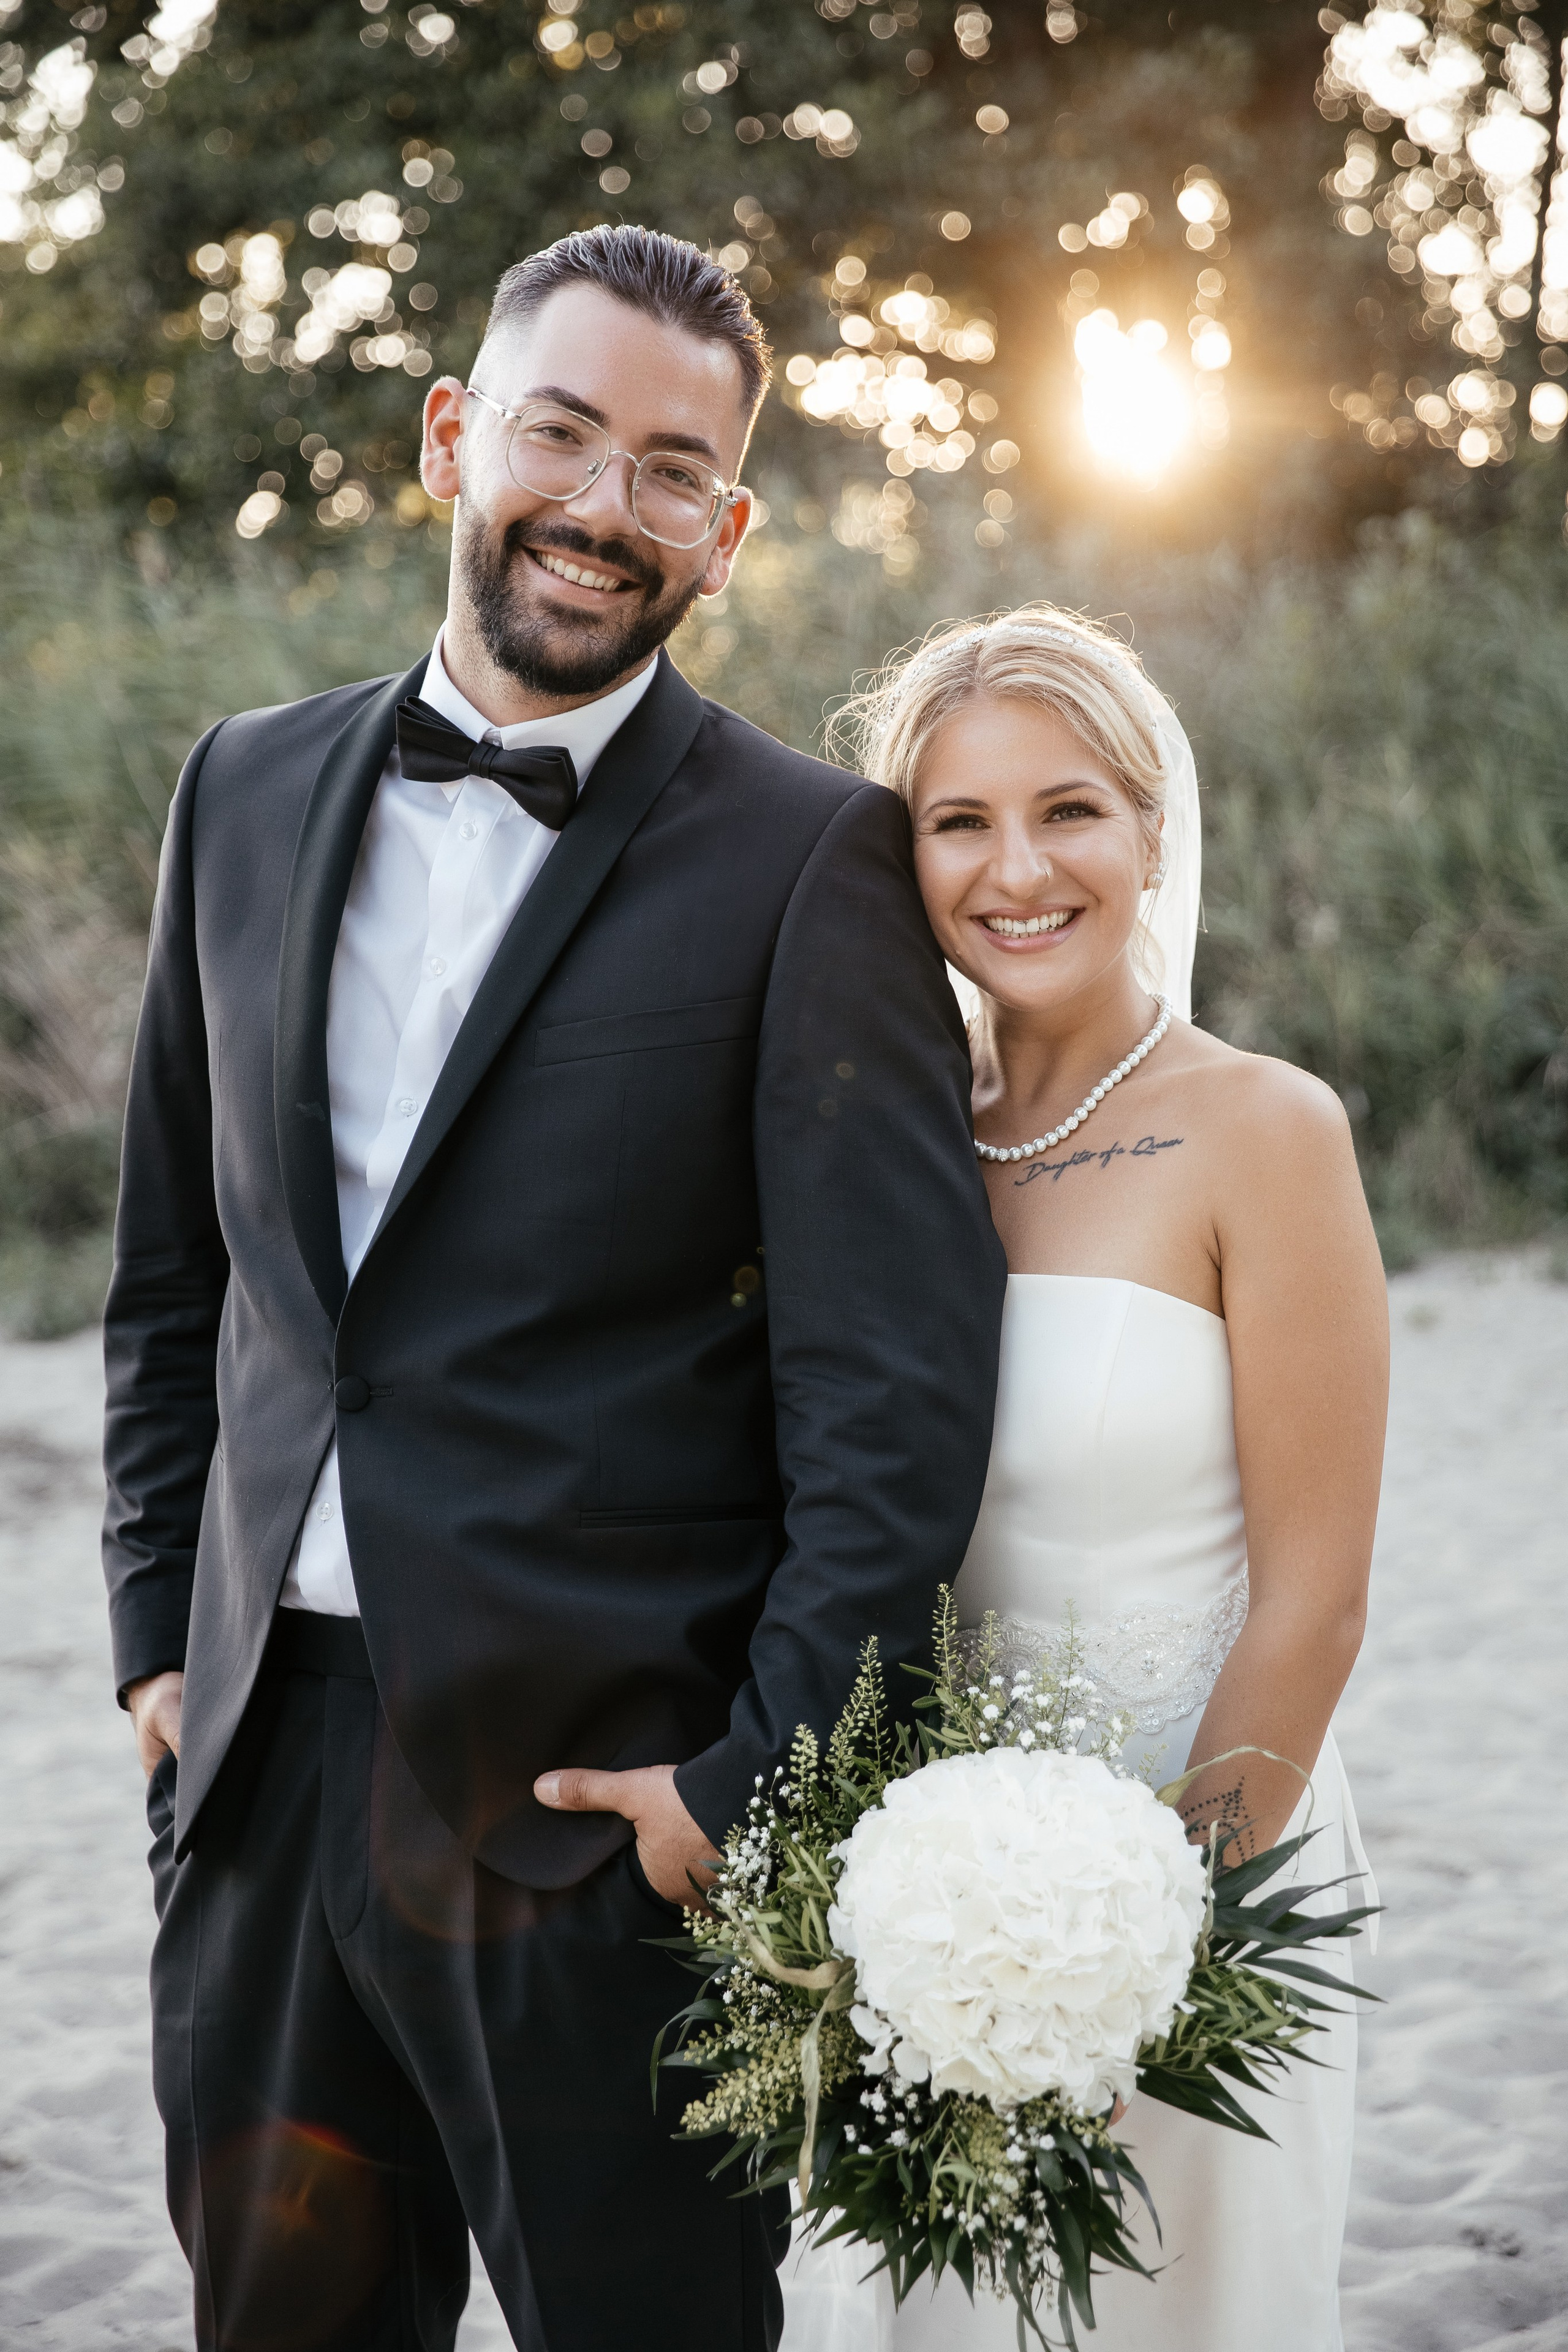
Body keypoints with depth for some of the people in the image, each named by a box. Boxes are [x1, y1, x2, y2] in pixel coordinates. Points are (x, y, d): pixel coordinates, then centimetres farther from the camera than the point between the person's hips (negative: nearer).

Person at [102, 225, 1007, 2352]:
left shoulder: (811, 858, -6)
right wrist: (159, 1632, 11)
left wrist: (770, 1778, -14)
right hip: (259, 1766, 5)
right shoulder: (250, 790, 9)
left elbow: (893, 1377, -10)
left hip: (604, 1791, -4)